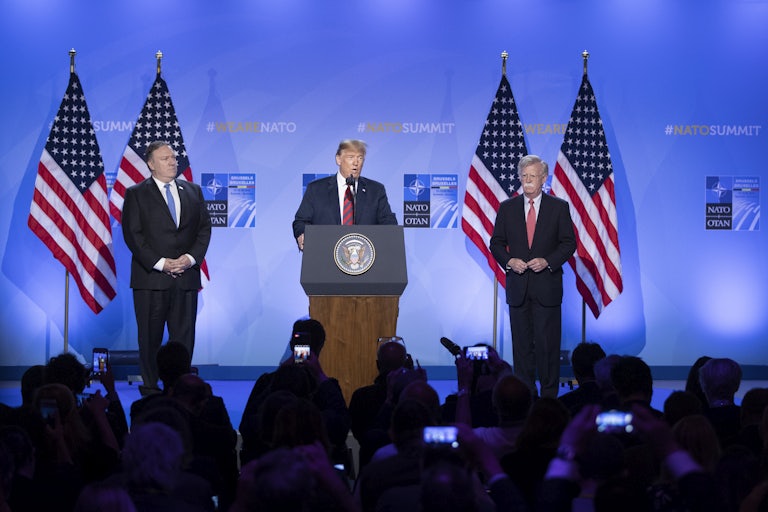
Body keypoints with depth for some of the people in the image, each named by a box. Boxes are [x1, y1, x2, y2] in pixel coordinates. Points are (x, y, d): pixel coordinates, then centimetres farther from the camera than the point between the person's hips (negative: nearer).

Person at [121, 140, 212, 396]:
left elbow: (204, 228, 11)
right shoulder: (136, 194, 2)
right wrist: (160, 263, -13)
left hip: (186, 277, 3)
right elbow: (132, 234, -5)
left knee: (184, 336, 1)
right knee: (150, 338, 2)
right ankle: (150, 387, 9)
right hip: (151, 278, -3)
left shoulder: (193, 191, 14)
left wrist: (191, 258, -6)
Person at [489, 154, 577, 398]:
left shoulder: (559, 207, 3)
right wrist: (509, 261, -9)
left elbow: (569, 243, 2)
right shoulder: (507, 208, 8)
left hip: (547, 286, -2)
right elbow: (496, 243, 10)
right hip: (518, 286, 2)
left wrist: (547, 261, -13)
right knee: (522, 343, 5)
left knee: (548, 342, -2)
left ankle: (549, 394, 6)